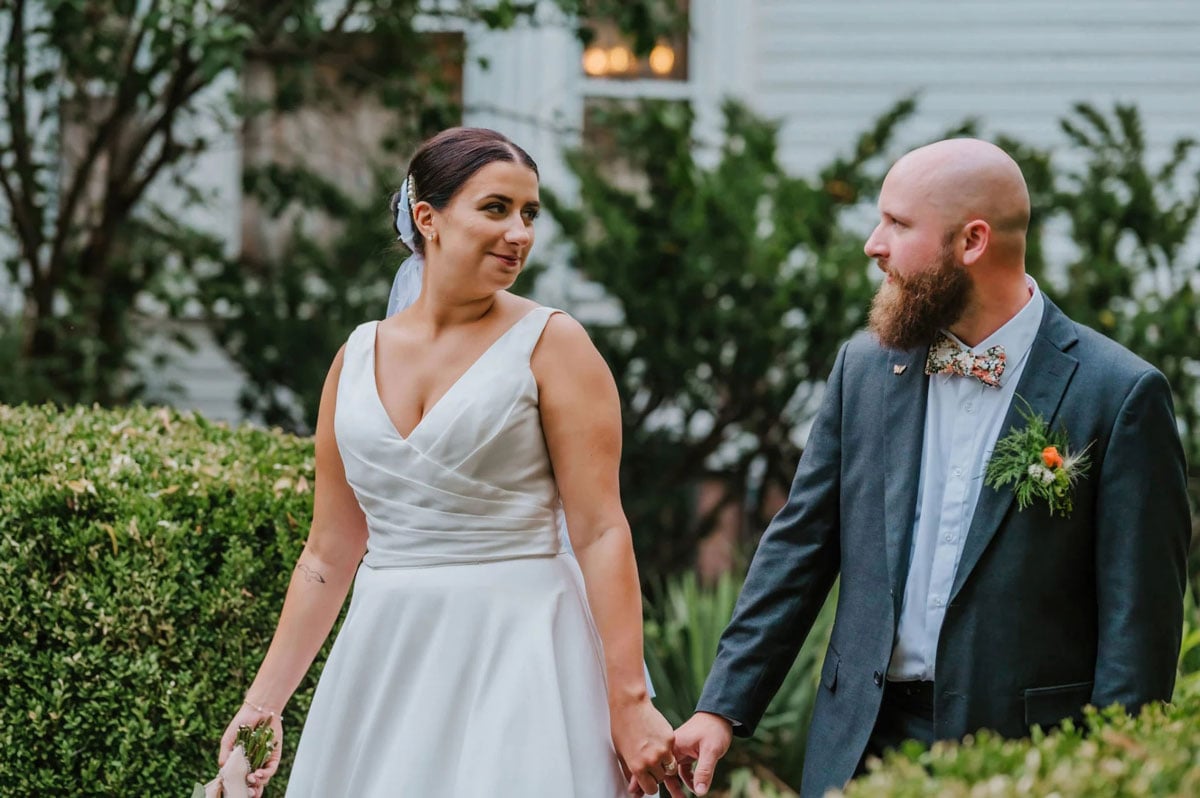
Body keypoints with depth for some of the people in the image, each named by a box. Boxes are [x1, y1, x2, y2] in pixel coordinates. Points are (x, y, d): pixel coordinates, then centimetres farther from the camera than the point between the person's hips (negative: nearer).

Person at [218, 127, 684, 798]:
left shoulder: (550, 344, -2)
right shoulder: (359, 357, 10)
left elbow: (602, 533, -8)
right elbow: (329, 555, 14)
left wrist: (629, 704, -15)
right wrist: (263, 704, 12)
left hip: (519, 662, -4)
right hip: (387, 662, 4)